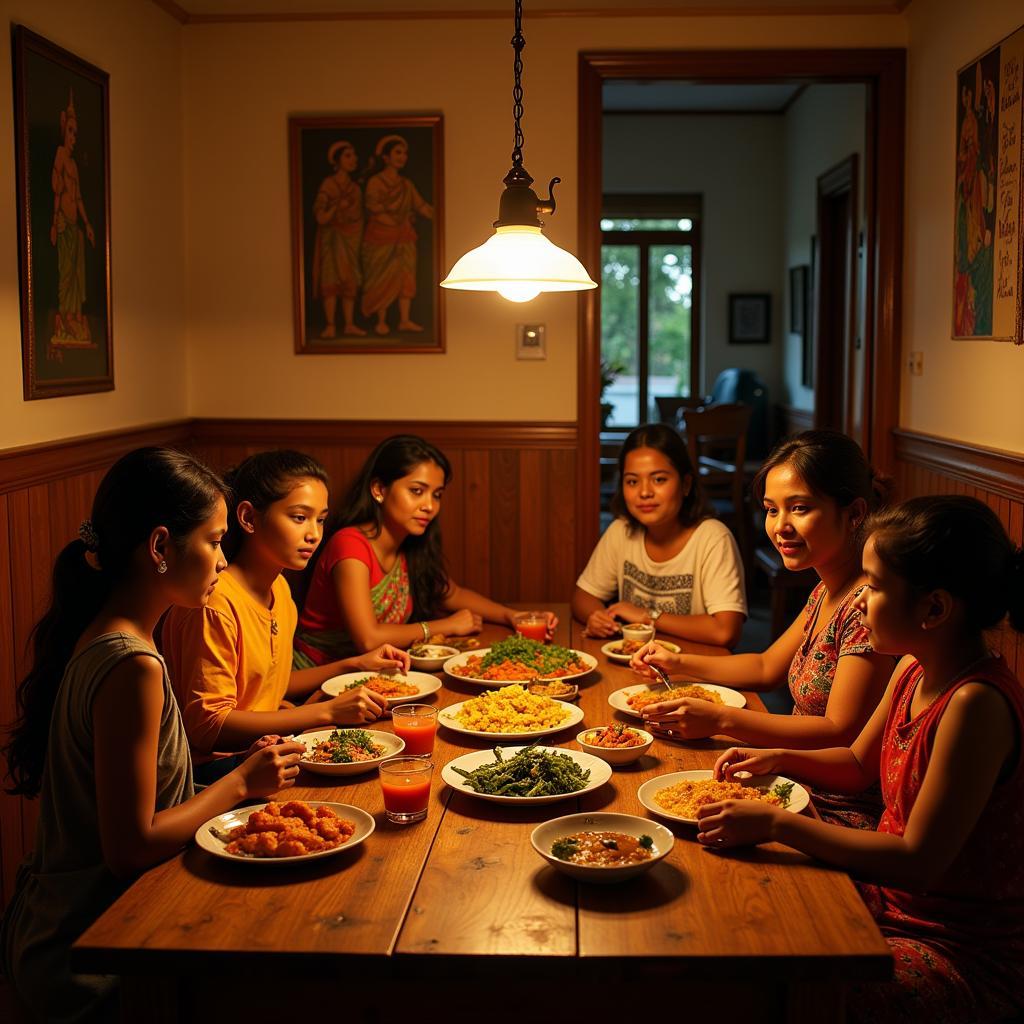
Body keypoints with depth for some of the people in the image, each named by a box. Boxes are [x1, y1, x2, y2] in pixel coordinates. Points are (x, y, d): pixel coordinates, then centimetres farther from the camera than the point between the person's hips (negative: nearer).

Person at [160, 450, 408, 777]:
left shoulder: (279, 588, 9)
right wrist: (327, 711, -24)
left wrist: (353, 665, 9)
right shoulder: (216, 603, -21)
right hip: (218, 763, -9)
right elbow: (207, 727, -23)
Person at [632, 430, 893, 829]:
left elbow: (841, 733, -23)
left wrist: (721, 720, -25)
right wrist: (678, 662, 12)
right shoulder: (826, 593, 9)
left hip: (844, 815, -8)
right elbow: (767, 667, 23)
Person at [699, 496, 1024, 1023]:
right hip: (893, 897, 9)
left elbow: (919, 861, -27)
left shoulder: (977, 703, -28)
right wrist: (778, 758, 0)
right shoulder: (913, 670, 0)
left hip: (968, 954, -8)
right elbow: (858, 765, 17)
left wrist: (776, 824, -25)